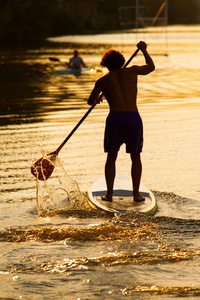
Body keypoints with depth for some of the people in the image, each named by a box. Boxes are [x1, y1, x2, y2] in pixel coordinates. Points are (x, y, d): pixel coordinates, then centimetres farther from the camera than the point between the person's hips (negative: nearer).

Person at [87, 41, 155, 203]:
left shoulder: (103, 81, 15)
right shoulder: (132, 71, 15)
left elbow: (90, 101, 30)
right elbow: (151, 67, 35)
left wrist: (97, 99, 53)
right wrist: (144, 50, 50)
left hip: (115, 117, 0)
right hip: (134, 117, 0)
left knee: (111, 157, 15)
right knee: (135, 156, 16)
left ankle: (109, 194, 9)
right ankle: (136, 193, 9)